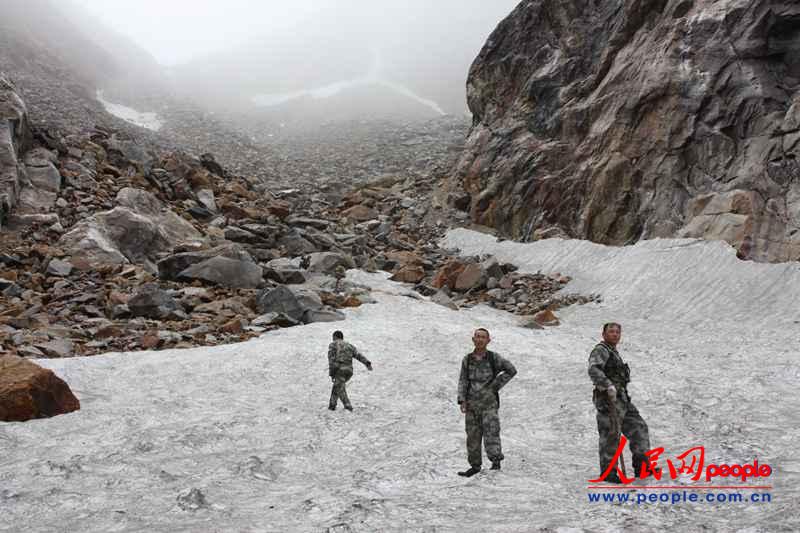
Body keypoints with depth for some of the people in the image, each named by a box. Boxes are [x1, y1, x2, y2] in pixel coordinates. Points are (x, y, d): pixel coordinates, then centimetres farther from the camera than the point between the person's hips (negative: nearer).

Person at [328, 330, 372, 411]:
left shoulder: (332, 345, 7)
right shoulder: (349, 345, 20)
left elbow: (331, 360, -4)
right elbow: (359, 355, 7)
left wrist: (331, 374, -5)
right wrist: (367, 364, -3)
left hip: (339, 370, -6)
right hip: (349, 371, 6)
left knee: (340, 390, -4)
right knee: (336, 386, 25)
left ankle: (348, 407, -20)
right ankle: (332, 405, 27)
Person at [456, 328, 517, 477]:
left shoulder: (493, 358, -1)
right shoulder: (467, 359, 6)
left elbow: (511, 370, 3)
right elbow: (463, 381, 5)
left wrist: (496, 385, -3)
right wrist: (462, 400, -5)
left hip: (489, 402, -3)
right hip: (472, 403, 3)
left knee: (491, 431, -14)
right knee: (473, 435, 7)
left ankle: (496, 460, -10)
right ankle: (475, 465, 16)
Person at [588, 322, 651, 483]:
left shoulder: (614, 353, 24)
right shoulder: (600, 351, -7)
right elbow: (593, 370, -25)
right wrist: (608, 386, -34)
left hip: (622, 399, 10)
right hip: (608, 400, -10)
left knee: (639, 428, 7)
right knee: (610, 436, -5)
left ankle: (641, 466, 11)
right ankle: (608, 472, 4)